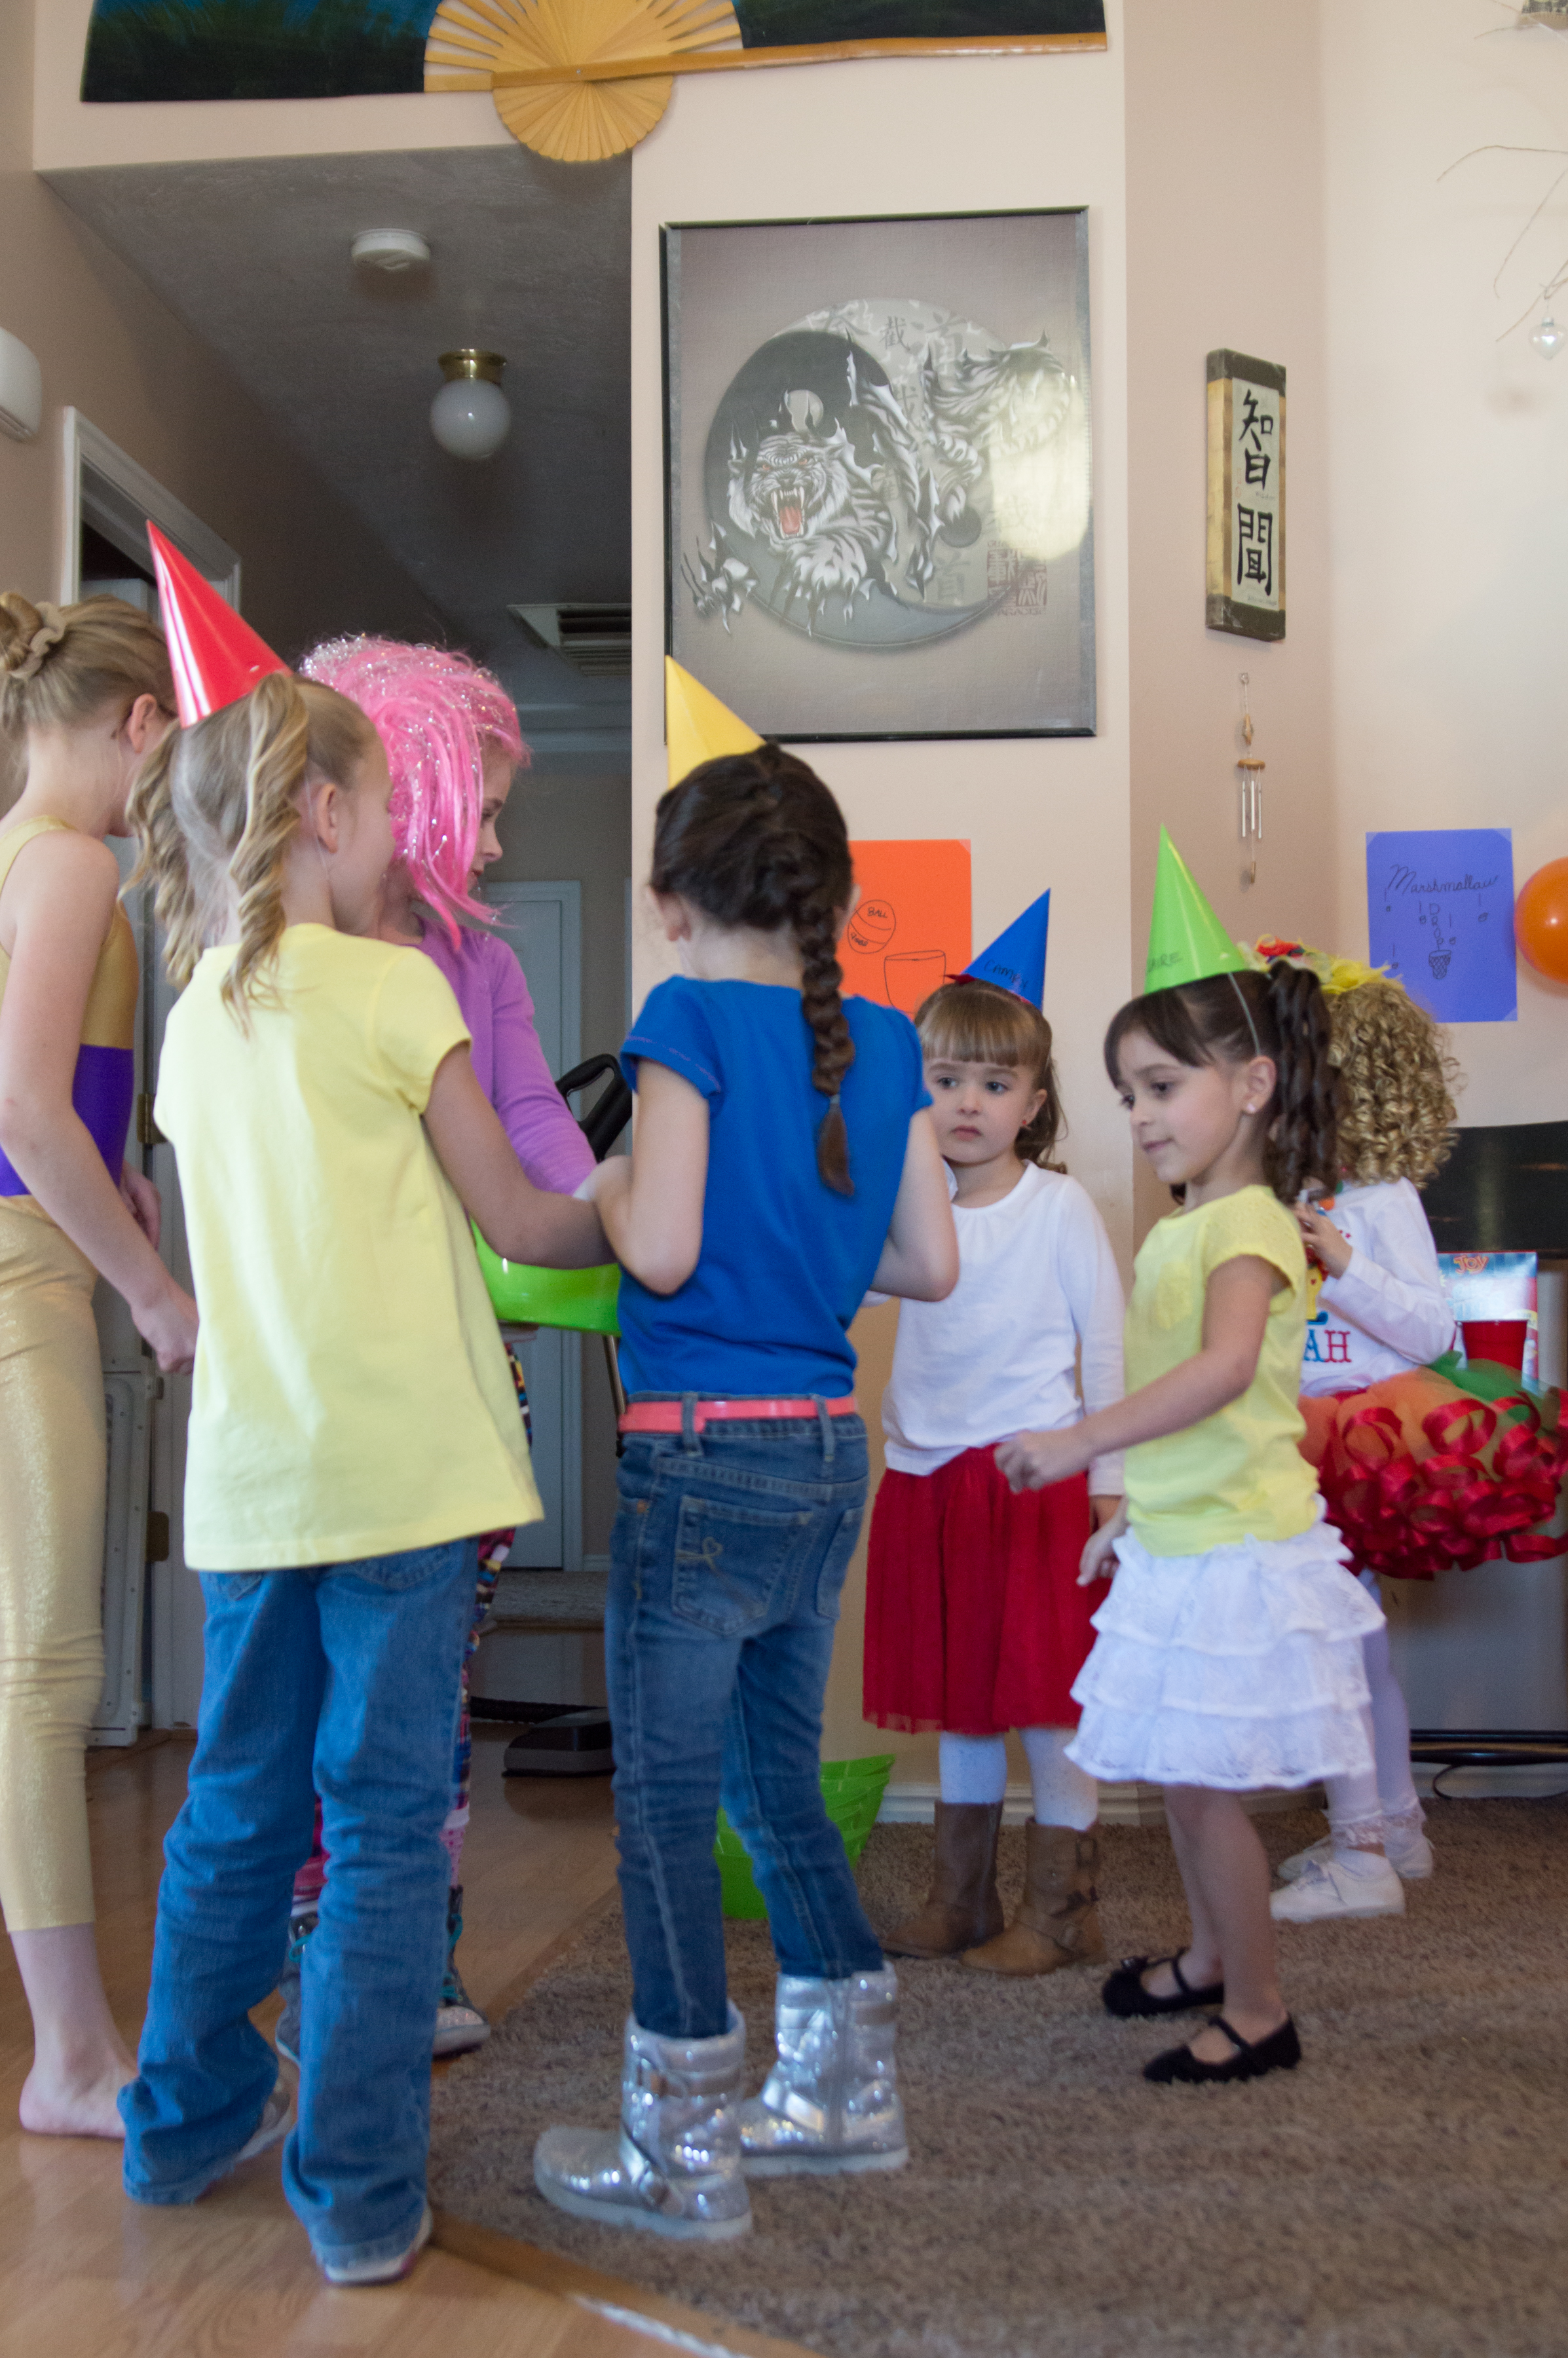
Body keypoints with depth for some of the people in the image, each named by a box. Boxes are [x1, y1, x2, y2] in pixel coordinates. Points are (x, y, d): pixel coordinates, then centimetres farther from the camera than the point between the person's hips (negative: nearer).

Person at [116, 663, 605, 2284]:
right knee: (387, 1824, 2)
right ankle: (358, 2193, 10)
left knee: (236, 1810, 18)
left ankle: (188, 2120, 33)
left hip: (247, 1479, 6)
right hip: (400, 1467, -6)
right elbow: (518, 1222, -2)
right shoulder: (391, 987, -8)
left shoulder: (195, 1017, 11)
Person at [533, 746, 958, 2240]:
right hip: (830, 1452, 7)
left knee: (666, 1802, 5)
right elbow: (930, 1266, 8)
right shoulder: (884, 1042, 7)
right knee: (776, 1779, 20)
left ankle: (685, 2157, 15)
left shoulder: (690, 1018, -11)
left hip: (704, 1455, -7)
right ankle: (842, 2094, 32)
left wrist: (603, 1191, 1)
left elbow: (661, 1250, -18)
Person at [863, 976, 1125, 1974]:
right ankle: (962, 1899, 27)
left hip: (1035, 1472, -4)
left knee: (1045, 1691, 1)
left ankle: (1062, 1910, 14)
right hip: (928, 1472, 5)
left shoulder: (1060, 1205, -5)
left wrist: (1109, 1479, -5)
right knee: (956, 1697, 14)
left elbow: (1106, 1344, -3)